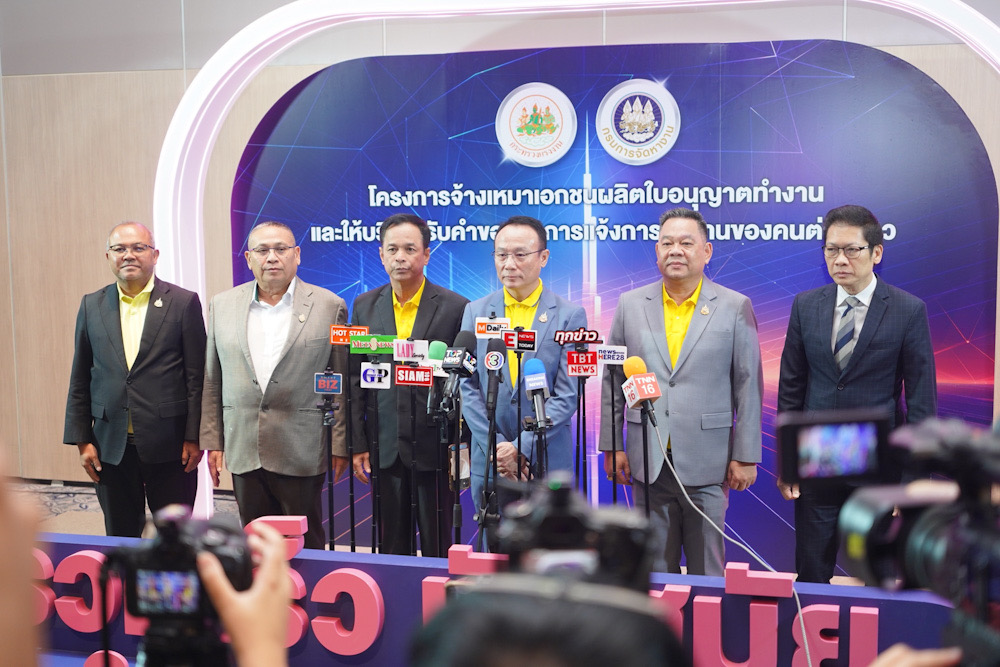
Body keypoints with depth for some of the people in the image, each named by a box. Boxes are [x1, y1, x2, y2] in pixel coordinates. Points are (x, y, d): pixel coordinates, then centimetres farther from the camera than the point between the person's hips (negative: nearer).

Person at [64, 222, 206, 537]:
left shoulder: (183, 302, -2)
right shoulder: (92, 305, 8)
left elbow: (197, 377, -3)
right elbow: (80, 379, 10)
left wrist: (194, 438, -7)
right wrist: (81, 440, 5)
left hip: (168, 444, -3)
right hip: (110, 446, 3)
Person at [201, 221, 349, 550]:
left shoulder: (329, 306, 0)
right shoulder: (222, 305, 9)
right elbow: (212, 381, 12)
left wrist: (340, 445, -3)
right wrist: (212, 441, 8)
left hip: (302, 453, -3)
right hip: (243, 451, 3)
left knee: (305, 546, 3)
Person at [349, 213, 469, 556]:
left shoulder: (455, 307, -3)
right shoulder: (365, 306, 7)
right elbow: (354, 379, 8)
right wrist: (357, 444, 3)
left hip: (435, 447, -3)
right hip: (384, 447, 3)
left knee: (439, 546, 4)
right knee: (391, 545, 11)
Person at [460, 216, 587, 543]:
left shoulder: (569, 316, -1)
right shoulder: (476, 312, 7)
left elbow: (567, 395, -6)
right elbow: (467, 387, 2)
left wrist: (522, 448, -14)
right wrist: (496, 447, -9)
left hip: (547, 463, -2)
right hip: (489, 460, 2)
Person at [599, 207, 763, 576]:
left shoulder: (735, 307, 1)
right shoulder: (630, 304, 7)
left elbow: (749, 384, 0)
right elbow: (612, 379, 9)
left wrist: (746, 456, -2)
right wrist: (611, 445, 6)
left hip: (707, 462, -2)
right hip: (648, 461, 2)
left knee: (707, 569, 5)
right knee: (654, 568, 10)